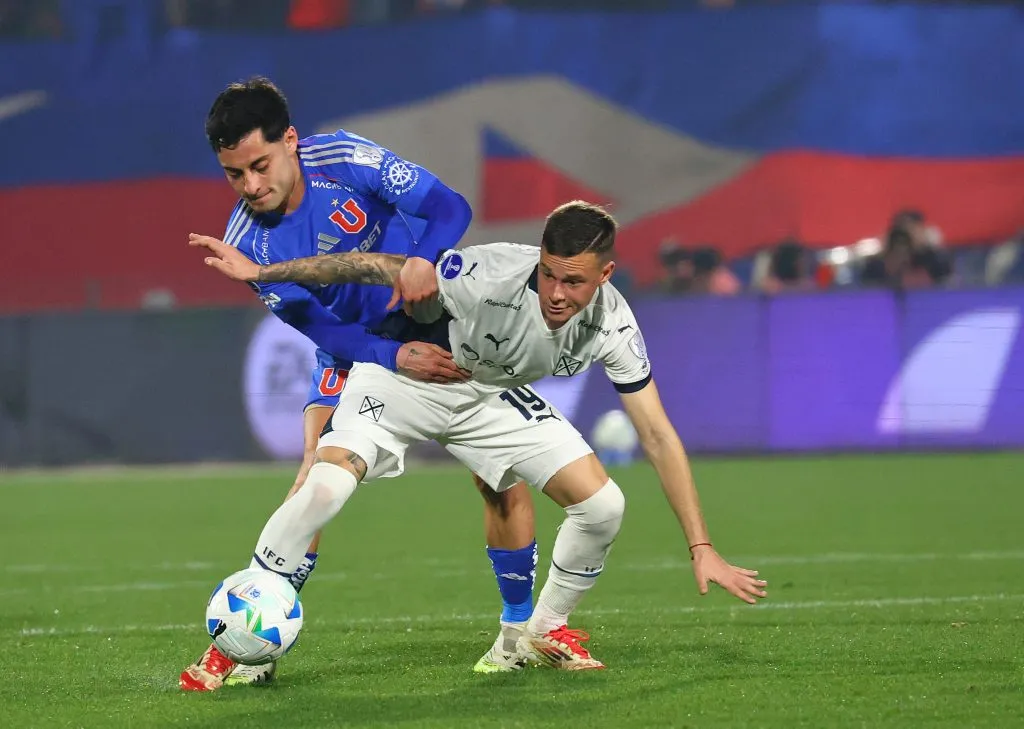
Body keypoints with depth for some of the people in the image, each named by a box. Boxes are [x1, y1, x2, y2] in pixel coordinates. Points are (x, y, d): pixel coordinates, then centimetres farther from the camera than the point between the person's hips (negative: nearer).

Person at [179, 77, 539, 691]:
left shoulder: (344, 159, -23)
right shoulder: (248, 242, -17)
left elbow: (449, 207, -22)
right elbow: (321, 328, -18)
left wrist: (424, 259, -43)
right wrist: (395, 359, -33)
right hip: (353, 348, 1)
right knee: (318, 473, -19)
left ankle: (520, 627, 11)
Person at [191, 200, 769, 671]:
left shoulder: (612, 324, -22)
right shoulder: (490, 275, -36)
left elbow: (659, 438, -15)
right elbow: (375, 269, -27)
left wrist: (702, 549, -16)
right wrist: (260, 271, -26)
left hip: (492, 396, 4)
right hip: (405, 374, -4)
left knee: (602, 504, -11)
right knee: (326, 487, -29)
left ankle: (546, 633, 17)